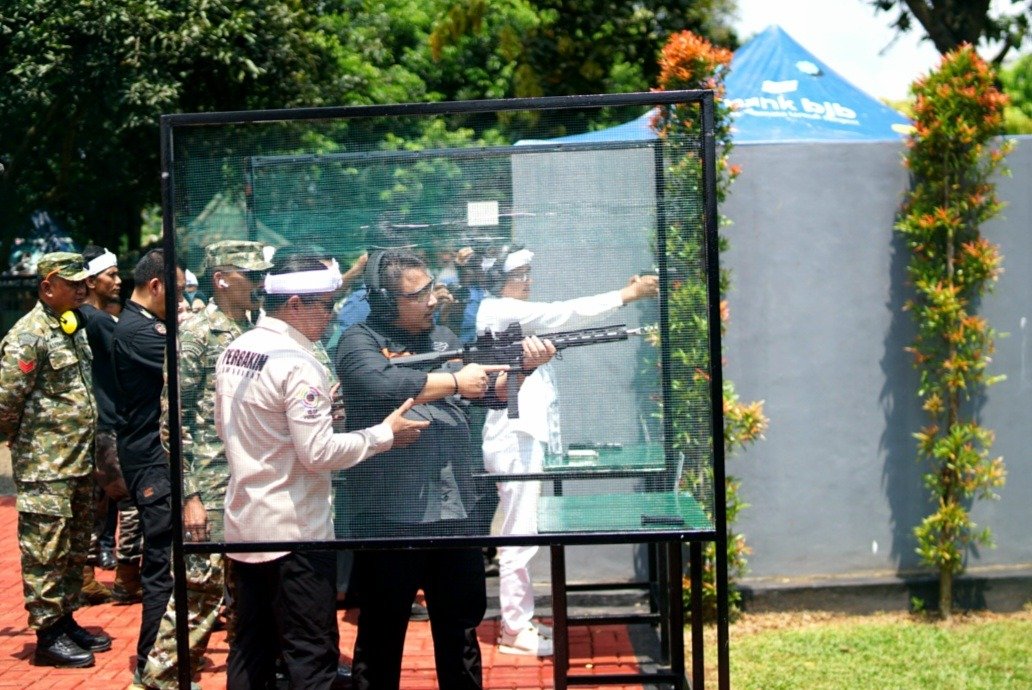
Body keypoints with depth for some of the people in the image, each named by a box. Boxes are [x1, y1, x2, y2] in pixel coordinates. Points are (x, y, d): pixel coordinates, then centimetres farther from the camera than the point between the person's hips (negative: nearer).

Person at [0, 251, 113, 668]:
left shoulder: (75, 328, 14)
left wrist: (91, 451, 17)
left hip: (80, 462, 9)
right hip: (45, 468, -9)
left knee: (75, 550, 15)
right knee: (46, 552, -3)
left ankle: (66, 621, 25)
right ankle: (48, 636, 3)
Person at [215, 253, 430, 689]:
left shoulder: (234, 351, 7)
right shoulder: (298, 364, -19)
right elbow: (319, 453, -21)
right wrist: (385, 434, -10)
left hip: (244, 524, 9)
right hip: (294, 531, -8)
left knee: (251, 650, 15)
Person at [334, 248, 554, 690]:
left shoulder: (443, 338, 13)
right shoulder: (359, 342, -6)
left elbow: (494, 392, 12)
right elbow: (385, 387, -25)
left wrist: (523, 366, -9)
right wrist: (455, 381, -14)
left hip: (452, 512, 6)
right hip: (387, 517, -6)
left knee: (462, 622, 16)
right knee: (382, 632, 7)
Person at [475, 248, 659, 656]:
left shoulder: (515, 315, 21)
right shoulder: (500, 310, -11)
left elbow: (562, 322, 14)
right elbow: (564, 315, -16)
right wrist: (625, 296, -15)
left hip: (523, 433, 11)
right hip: (514, 435, -11)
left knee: (521, 534, 14)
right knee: (520, 535, -7)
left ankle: (519, 620, 21)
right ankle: (515, 630, -2)